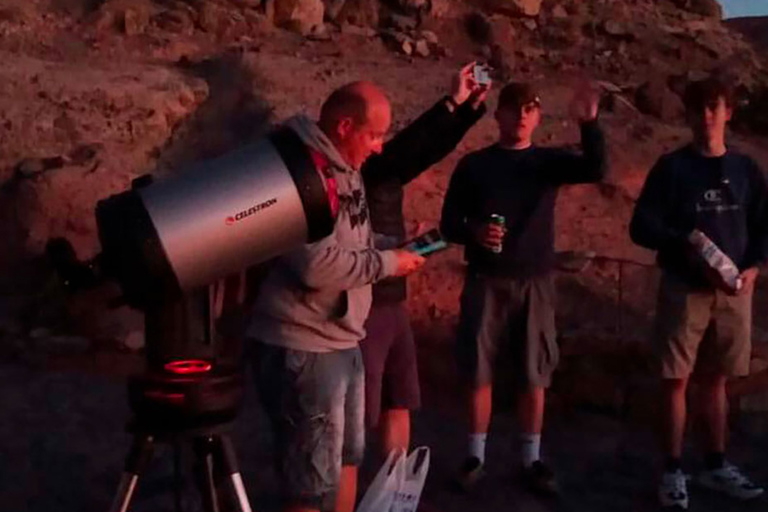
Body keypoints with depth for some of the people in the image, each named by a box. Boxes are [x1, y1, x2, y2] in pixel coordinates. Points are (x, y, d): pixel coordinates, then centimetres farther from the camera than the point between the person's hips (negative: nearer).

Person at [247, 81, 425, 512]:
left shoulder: (345, 169, 12)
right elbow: (317, 264, -29)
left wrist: (396, 248, 4)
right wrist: (386, 263, -16)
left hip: (343, 342, 10)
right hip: (304, 348, -10)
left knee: (347, 458, 22)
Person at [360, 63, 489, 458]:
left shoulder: (385, 171, 11)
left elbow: (431, 148, 13)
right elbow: (402, 148, -25)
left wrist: (472, 106, 4)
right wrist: (452, 102, -22)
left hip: (393, 305, 9)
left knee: (399, 405, 16)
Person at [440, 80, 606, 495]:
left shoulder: (549, 161, 5)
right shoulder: (473, 165, 3)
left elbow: (595, 170, -13)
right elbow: (449, 223, 3)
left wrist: (589, 123, -29)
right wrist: (474, 232, -19)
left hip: (534, 282, 1)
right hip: (485, 282, -1)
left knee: (533, 375, 5)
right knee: (479, 373, 3)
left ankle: (532, 460, 17)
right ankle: (475, 457, 16)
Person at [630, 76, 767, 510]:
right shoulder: (672, 167, -2)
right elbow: (642, 226, -7)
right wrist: (687, 247, -20)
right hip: (685, 289, -3)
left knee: (717, 379, 12)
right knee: (677, 380, 0)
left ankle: (717, 465, 23)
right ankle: (673, 471, 9)